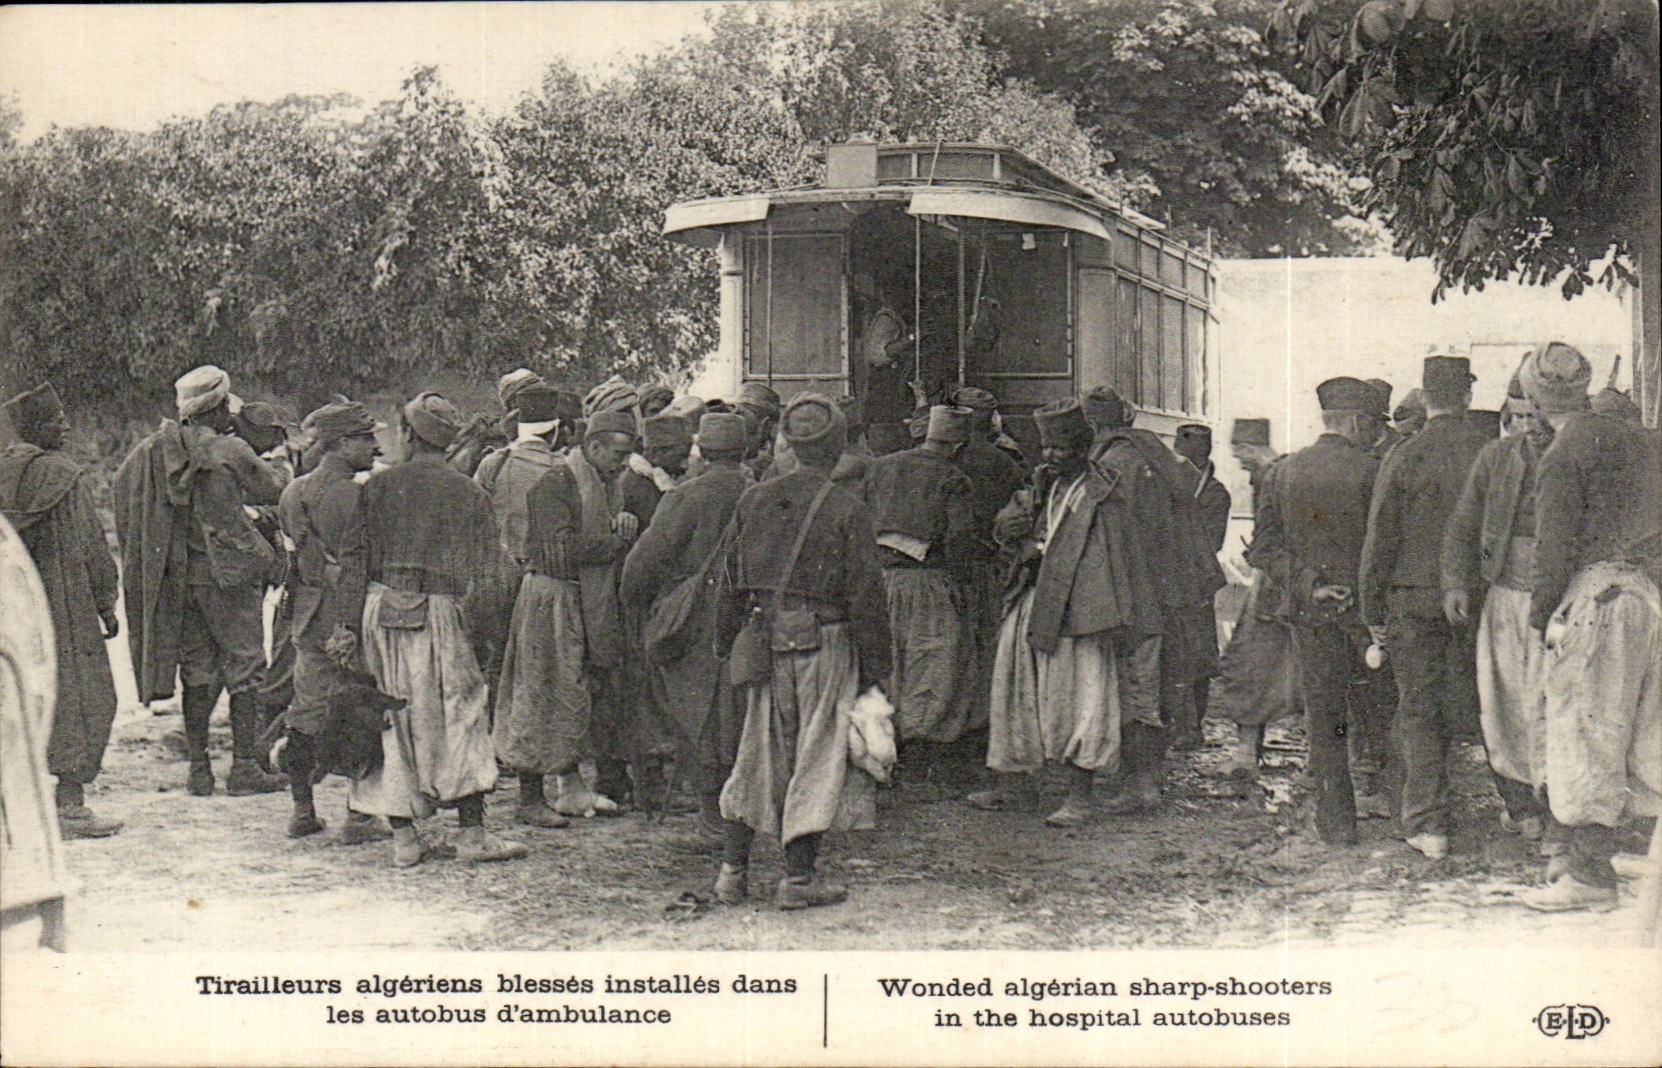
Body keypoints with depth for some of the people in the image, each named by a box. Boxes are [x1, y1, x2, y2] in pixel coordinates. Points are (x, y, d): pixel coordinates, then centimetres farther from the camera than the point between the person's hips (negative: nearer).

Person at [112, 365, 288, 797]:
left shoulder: (153, 451, 3)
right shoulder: (231, 451, -12)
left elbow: (123, 485, 12)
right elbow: (272, 491, 0)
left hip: (178, 576, 5)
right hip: (228, 573, -5)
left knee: (197, 670, 12)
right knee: (244, 668, 3)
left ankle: (198, 768, 14)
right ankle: (243, 768, 2)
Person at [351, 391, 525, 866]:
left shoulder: (378, 485, 5)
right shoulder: (470, 493, 5)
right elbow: (486, 574, 3)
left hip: (383, 608, 2)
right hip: (441, 613, -1)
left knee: (393, 721, 7)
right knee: (461, 718, 5)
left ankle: (404, 837, 9)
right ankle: (472, 832, 3)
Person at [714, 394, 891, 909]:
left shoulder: (753, 500, 5)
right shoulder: (847, 512, -8)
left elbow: (732, 581, 10)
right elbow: (865, 597, -8)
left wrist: (727, 641, 19)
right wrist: (875, 669, -2)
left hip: (764, 644, 4)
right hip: (824, 642, -4)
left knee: (758, 753, 14)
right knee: (817, 755, 4)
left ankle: (732, 869, 14)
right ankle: (798, 876, 6)